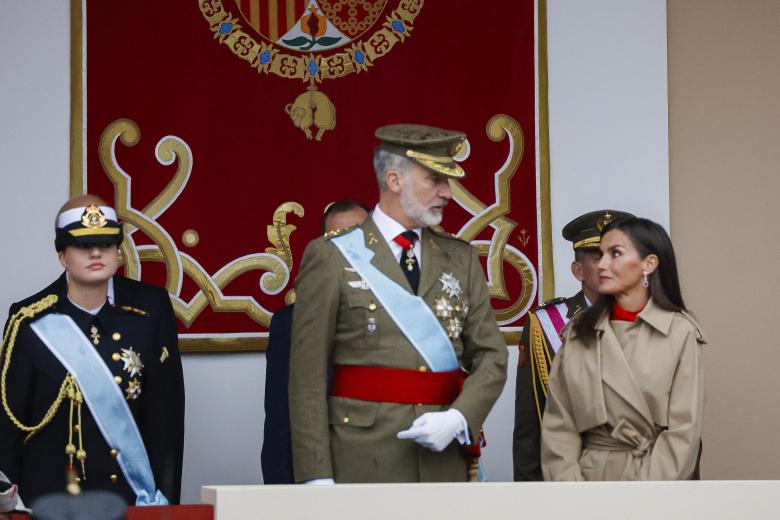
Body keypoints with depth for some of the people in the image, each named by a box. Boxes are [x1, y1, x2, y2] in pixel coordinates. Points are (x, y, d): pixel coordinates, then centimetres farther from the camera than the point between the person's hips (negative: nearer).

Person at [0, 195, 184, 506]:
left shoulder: (151, 309, -3)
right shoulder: (30, 321, -6)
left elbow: (167, 410, -2)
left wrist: (164, 498, -7)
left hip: (132, 496, 1)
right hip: (50, 500, -1)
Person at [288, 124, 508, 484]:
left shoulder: (461, 259, 13)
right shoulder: (330, 258, -1)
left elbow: (491, 355, 9)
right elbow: (308, 377, -5)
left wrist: (458, 419, -10)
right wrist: (317, 478, -11)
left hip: (444, 462, 4)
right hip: (363, 465, -4)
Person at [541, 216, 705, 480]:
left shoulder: (680, 333, -1)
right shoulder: (578, 333, 9)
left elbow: (683, 429, -4)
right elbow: (559, 422, 6)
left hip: (655, 475, -3)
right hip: (588, 477, 3)